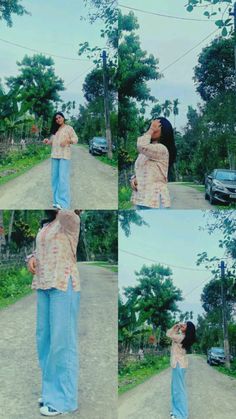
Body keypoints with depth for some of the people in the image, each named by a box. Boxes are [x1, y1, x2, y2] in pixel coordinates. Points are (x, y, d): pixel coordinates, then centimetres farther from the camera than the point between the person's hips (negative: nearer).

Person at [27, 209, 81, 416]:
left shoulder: (70, 221, -9)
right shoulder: (45, 226, 14)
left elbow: (67, 212, -32)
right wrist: (32, 258, 6)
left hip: (64, 287, -8)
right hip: (44, 287, 8)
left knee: (62, 340, -3)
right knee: (45, 338, 12)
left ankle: (63, 398, 7)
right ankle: (52, 390, 25)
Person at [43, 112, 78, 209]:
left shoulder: (69, 128, 3)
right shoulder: (55, 130, 20)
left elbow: (75, 139, -1)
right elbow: (53, 141, 22)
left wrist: (67, 140, -18)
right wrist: (48, 141, 1)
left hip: (64, 155, -6)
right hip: (54, 155, 6)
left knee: (63, 177, -13)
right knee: (55, 177, 4)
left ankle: (63, 202, -15)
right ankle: (57, 200, 10)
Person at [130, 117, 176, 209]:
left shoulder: (161, 149, -10)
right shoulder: (146, 152, 18)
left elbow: (141, 146, -26)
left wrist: (151, 130, -11)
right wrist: (133, 179, 1)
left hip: (155, 200, -9)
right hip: (141, 198, 9)